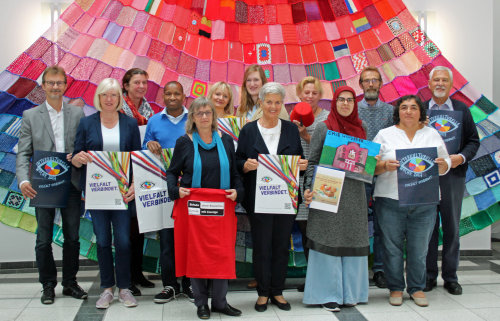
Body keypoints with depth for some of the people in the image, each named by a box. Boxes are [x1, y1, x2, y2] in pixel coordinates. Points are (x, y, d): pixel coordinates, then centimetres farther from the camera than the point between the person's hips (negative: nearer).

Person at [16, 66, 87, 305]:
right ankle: (48, 286, 21)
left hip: (71, 184, 1)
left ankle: (70, 283, 25)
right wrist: (23, 180, -16)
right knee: (44, 240, 6)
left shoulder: (77, 113, 6)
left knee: (72, 238, 10)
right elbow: (23, 153, -1)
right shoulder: (30, 116, 4)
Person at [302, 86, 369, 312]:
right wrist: (309, 188, -11)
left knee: (352, 240, 7)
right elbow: (313, 161, -2)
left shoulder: (360, 128, 12)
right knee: (328, 240, -2)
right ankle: (328, 294, 6)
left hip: (354, 192, 4)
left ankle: (350, 292, 18)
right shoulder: (323, 128, 0)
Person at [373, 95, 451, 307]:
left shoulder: (433, 135, 12)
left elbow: (445, 167, 14)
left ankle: (417, 288, 22)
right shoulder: (385, 135, 6)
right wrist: (385, 166, -17)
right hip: (391, 201, -1)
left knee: (419, 249, 5)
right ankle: (395, 288, 19)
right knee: (392, 247, 4)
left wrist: (442, 165, -8)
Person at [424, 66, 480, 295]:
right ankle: (429, 275, 15)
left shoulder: (462, 110, 10)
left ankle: (450, 276, 15)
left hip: (453, 175, 1)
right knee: (428, 226, 4)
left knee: (452, 226, 5)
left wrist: (461, 157, -9)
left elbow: (473, 141, 9)